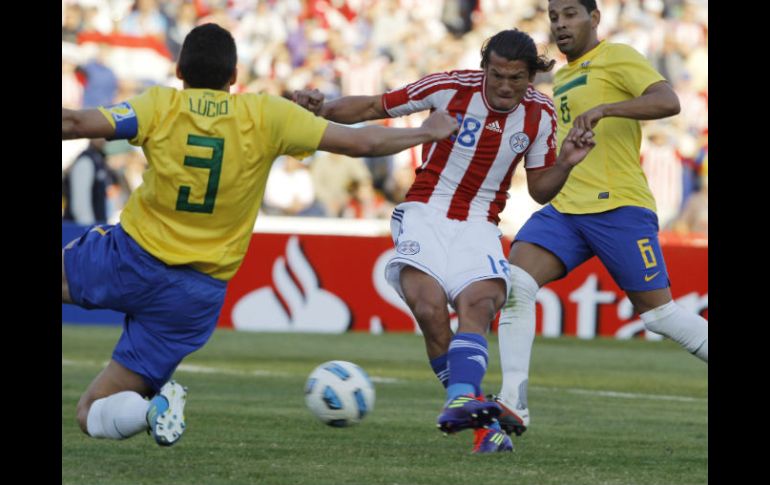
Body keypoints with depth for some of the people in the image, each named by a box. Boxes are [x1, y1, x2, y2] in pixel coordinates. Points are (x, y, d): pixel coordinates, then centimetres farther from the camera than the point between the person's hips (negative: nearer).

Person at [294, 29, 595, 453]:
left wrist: (565, 164, -12)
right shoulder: (451, 87, -11)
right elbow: (374, 107, -2)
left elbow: (540, 190, 8)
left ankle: (460, 401, -45)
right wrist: (322, 109, -17)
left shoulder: (540, 115, -2)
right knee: (429, 307, -25)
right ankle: (475, 407, -18)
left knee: (479, 305, -26)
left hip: (478, 225, 2)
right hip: (425, 212, -2)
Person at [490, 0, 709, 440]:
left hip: (619, 207, -7)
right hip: (564, 209, 7)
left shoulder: (617, 58, -2)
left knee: (659, 313, -2)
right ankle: (513, 405, -22)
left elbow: (668, 102, -18)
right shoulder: (562, 78, 23)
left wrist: (602, 109, -29)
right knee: (514, 282, -16)